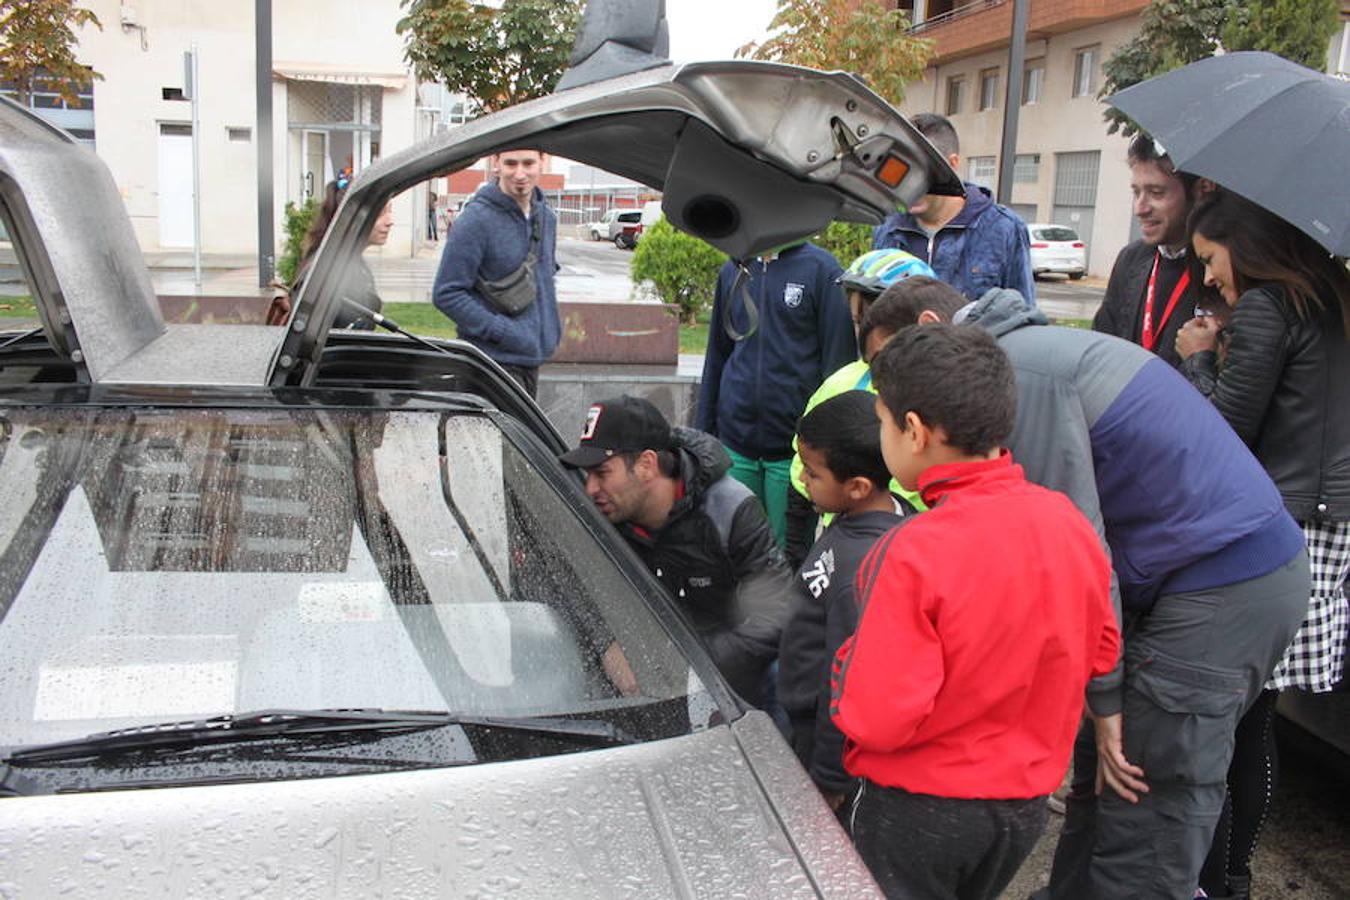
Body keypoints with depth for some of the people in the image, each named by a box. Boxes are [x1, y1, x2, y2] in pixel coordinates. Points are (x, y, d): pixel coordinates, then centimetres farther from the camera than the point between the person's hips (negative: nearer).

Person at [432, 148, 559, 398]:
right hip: (494, 359, -8)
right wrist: (502, 332, -19)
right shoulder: (476, 220, -15)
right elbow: (446, 294, -16)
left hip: (533, 358, 8)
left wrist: (551, 326, 11)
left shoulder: (546, 217, 9)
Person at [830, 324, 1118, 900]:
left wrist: (848, 664, -8)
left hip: (919, 810, -6)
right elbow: (1100, 654, 5)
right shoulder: (1071, 523, -9)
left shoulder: (915, 554, -28)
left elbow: (875, 721, -27)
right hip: (1027, 803, 6)